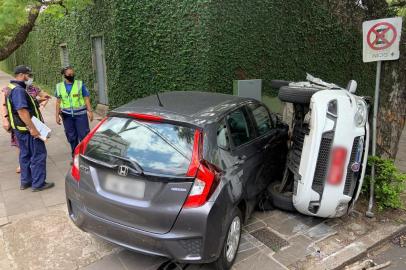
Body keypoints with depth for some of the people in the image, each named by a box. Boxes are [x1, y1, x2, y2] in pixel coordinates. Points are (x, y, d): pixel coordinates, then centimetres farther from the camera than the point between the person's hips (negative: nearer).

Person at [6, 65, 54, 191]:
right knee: (38, 154, -3)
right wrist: (32, 128, -29)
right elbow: (22, 111, -28)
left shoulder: (14, 88, 14)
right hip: (27, 129, -11)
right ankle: (38, 183, 4)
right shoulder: (18, 90, -20)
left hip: (21, 129, 11)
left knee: (25, 154, 17)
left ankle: (25, 181, 27)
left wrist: (37, 101, 18)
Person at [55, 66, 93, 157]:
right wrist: (57, 115, 7)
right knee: (71, 136, 11)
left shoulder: (80, 84, -3)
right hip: (67, 115, 3)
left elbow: (86, 99, -2)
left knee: (84, 135, -4)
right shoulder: (59, 86, 5)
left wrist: (90, 111, -9)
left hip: (80, 114, -3)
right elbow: (58, 102, 10)